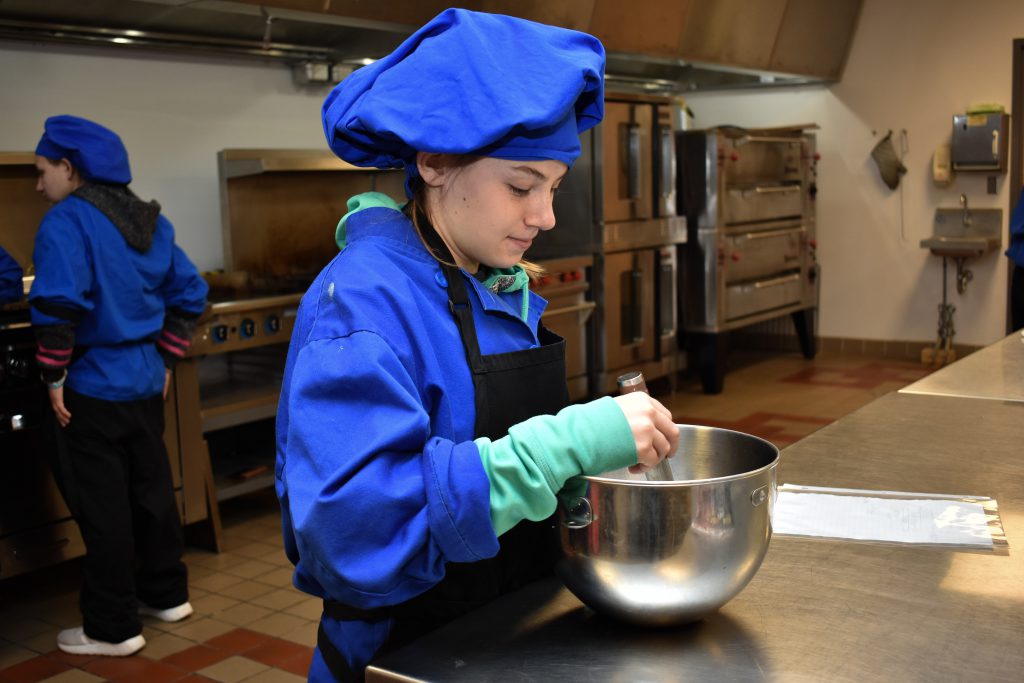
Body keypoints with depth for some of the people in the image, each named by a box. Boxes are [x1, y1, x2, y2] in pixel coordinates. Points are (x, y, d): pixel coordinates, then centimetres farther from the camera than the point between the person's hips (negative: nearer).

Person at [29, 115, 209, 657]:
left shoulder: (67, 220, -14)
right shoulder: (151, 221, 9)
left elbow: (58, 303, -26)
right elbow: (188, 293, 12)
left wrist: (54, 375, -16)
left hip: (93, 384, -7)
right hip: (146, 379, 7)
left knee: (102, 507, 1)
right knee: (151, 489, 18)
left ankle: (112, 628, 10)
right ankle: (166, 593, 31)